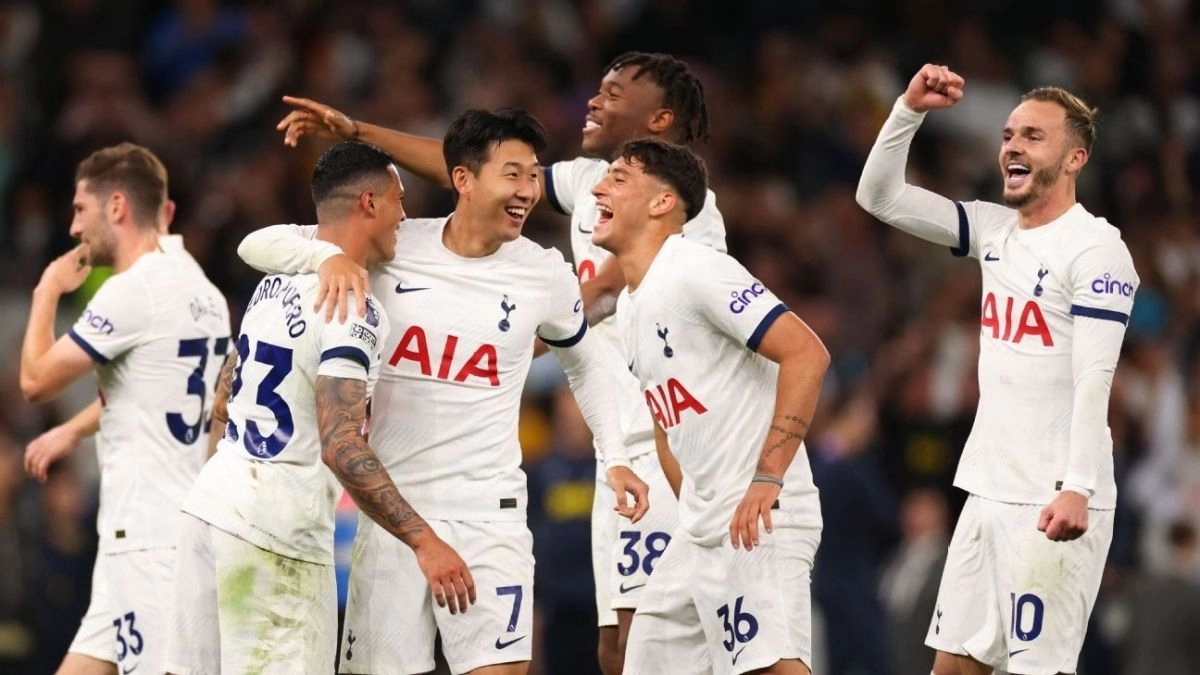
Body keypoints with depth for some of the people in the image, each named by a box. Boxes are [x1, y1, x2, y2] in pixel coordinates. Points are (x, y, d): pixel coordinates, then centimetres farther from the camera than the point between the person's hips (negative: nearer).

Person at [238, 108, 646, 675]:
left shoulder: (546, 276, 0)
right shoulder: (393, 248, -3)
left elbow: (585, 367, 19)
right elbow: (258, 246, -5)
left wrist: (614, 458, 7)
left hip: (488, 515, 0)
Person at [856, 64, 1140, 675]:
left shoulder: (1096, 248, -10)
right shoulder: (995, 230, 12)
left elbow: (1094, 380, -18)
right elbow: (880, 196, 16)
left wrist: (1077, 488, -27)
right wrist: (909, 111, 2)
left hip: (1053, 503, -8)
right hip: (989, 489, 8)